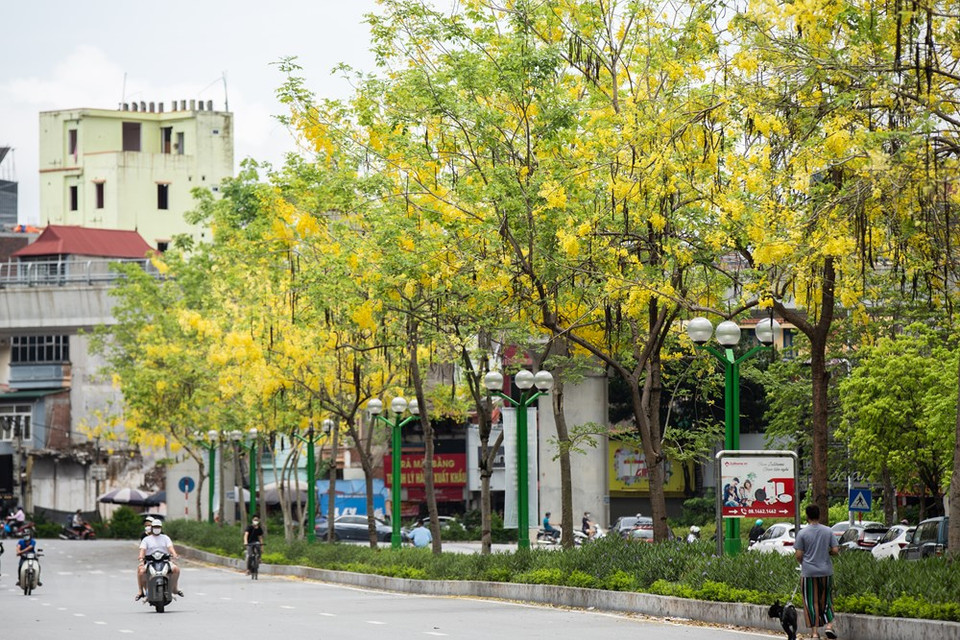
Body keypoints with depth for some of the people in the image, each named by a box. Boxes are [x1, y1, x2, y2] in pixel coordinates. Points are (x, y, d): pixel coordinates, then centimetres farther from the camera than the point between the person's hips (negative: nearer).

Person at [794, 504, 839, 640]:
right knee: (826, 600, 15)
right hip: (826, 571, 2)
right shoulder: (828, 531, -1)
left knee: (812, 602, 3)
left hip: (808, 572, -2)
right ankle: (829, 625, 0)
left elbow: (798, 555, -9)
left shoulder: (802, 533, -8)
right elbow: (835, 550, -3)